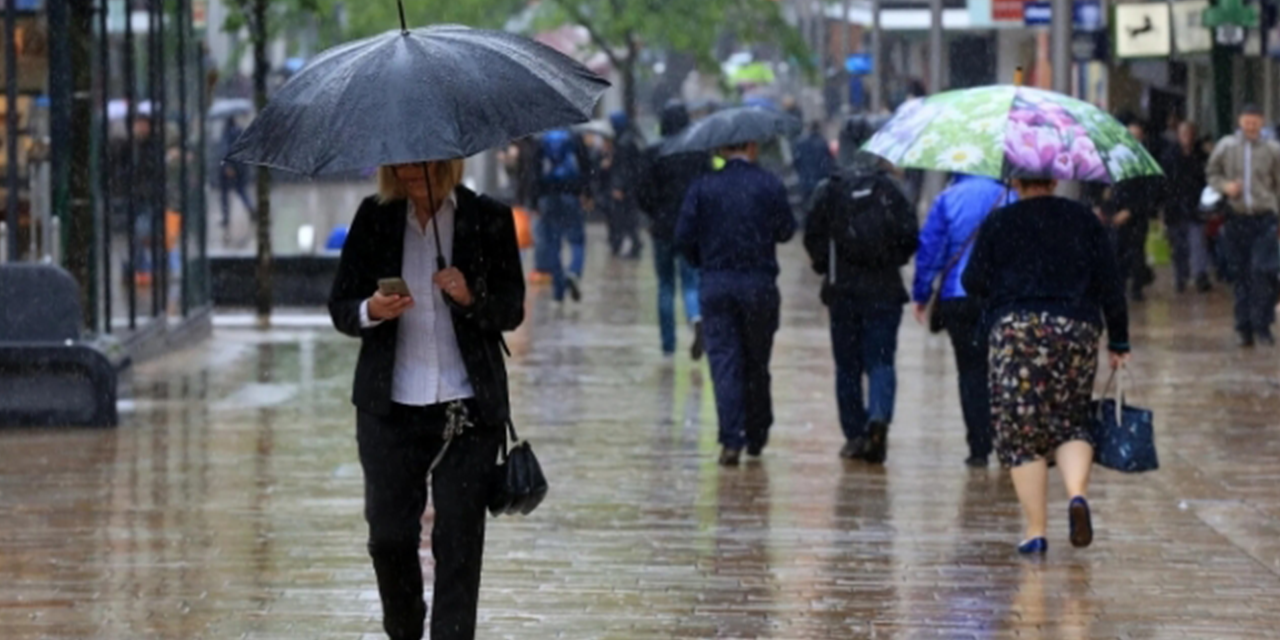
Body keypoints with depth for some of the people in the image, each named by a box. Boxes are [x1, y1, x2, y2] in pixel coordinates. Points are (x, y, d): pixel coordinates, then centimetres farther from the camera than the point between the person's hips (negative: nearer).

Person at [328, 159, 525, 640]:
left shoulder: (489, 219, 1)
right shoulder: (375, 218, 4)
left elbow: (512, 311, 2)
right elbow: (340, 307, 5)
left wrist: (471, 298, -18)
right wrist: (370, 311, -17)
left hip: (468, 408, -1)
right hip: (390, 406, 1)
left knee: (459, 541, -3)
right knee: (388, 534, 3)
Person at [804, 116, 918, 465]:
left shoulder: (829, 191, -3)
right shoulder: (889, 189, -3)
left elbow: (813, 238, -2)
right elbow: (910, 236, -4)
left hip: (842, 289, 0)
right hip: (884, 290, 0)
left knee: (847, 366, 10)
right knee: (881, 361, 1)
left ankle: (855, 435, 11)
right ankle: (879, 416, -24)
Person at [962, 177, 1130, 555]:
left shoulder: (999, 223, 5)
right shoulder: (1084, 220, 11)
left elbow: (973, 282, 5)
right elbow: (1110, 284, 10)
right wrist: (1118, 342, 16)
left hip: (1017, 329, -2)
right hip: (1078, 329, 2)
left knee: (1021, 429, 3)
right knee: (1071, 422, 14)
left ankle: (1036, 530, -2)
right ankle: (1077, 493, -15)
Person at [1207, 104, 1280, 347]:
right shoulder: (1226, 146, 4)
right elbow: (1212, 173, 13)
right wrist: (1225, 186, -7)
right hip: (1236, 217, 1)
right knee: (1240, 275, 4)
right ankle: (1245, 329, 11)